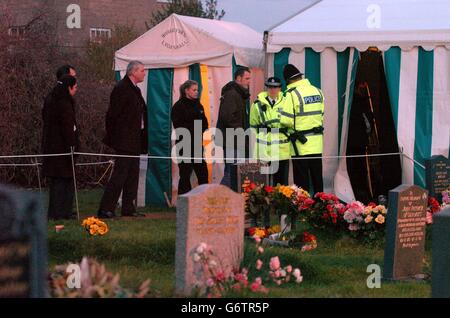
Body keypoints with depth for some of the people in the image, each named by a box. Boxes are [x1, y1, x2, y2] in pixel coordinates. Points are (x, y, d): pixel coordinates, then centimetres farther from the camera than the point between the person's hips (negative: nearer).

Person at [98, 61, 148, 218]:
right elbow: (112, 115, -15)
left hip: (134, 141, 10)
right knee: (120, 174, -11)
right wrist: (112, 137, -14)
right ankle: (105, 209, -10)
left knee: (132, 175, 10)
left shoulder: (135, 90, 17)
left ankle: (129, 208, 15)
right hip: (124, 141, -10)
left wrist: (143, 139, 17)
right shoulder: (121, 89, -12)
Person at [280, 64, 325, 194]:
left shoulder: (292, 94, -14)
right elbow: (321, 115, 10)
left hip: (301, 145, -6)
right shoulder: (317, 91, 7)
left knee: (302, 179, 0)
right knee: (317, 178, 14)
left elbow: (286, 120, -18)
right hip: (317, 142, 6)